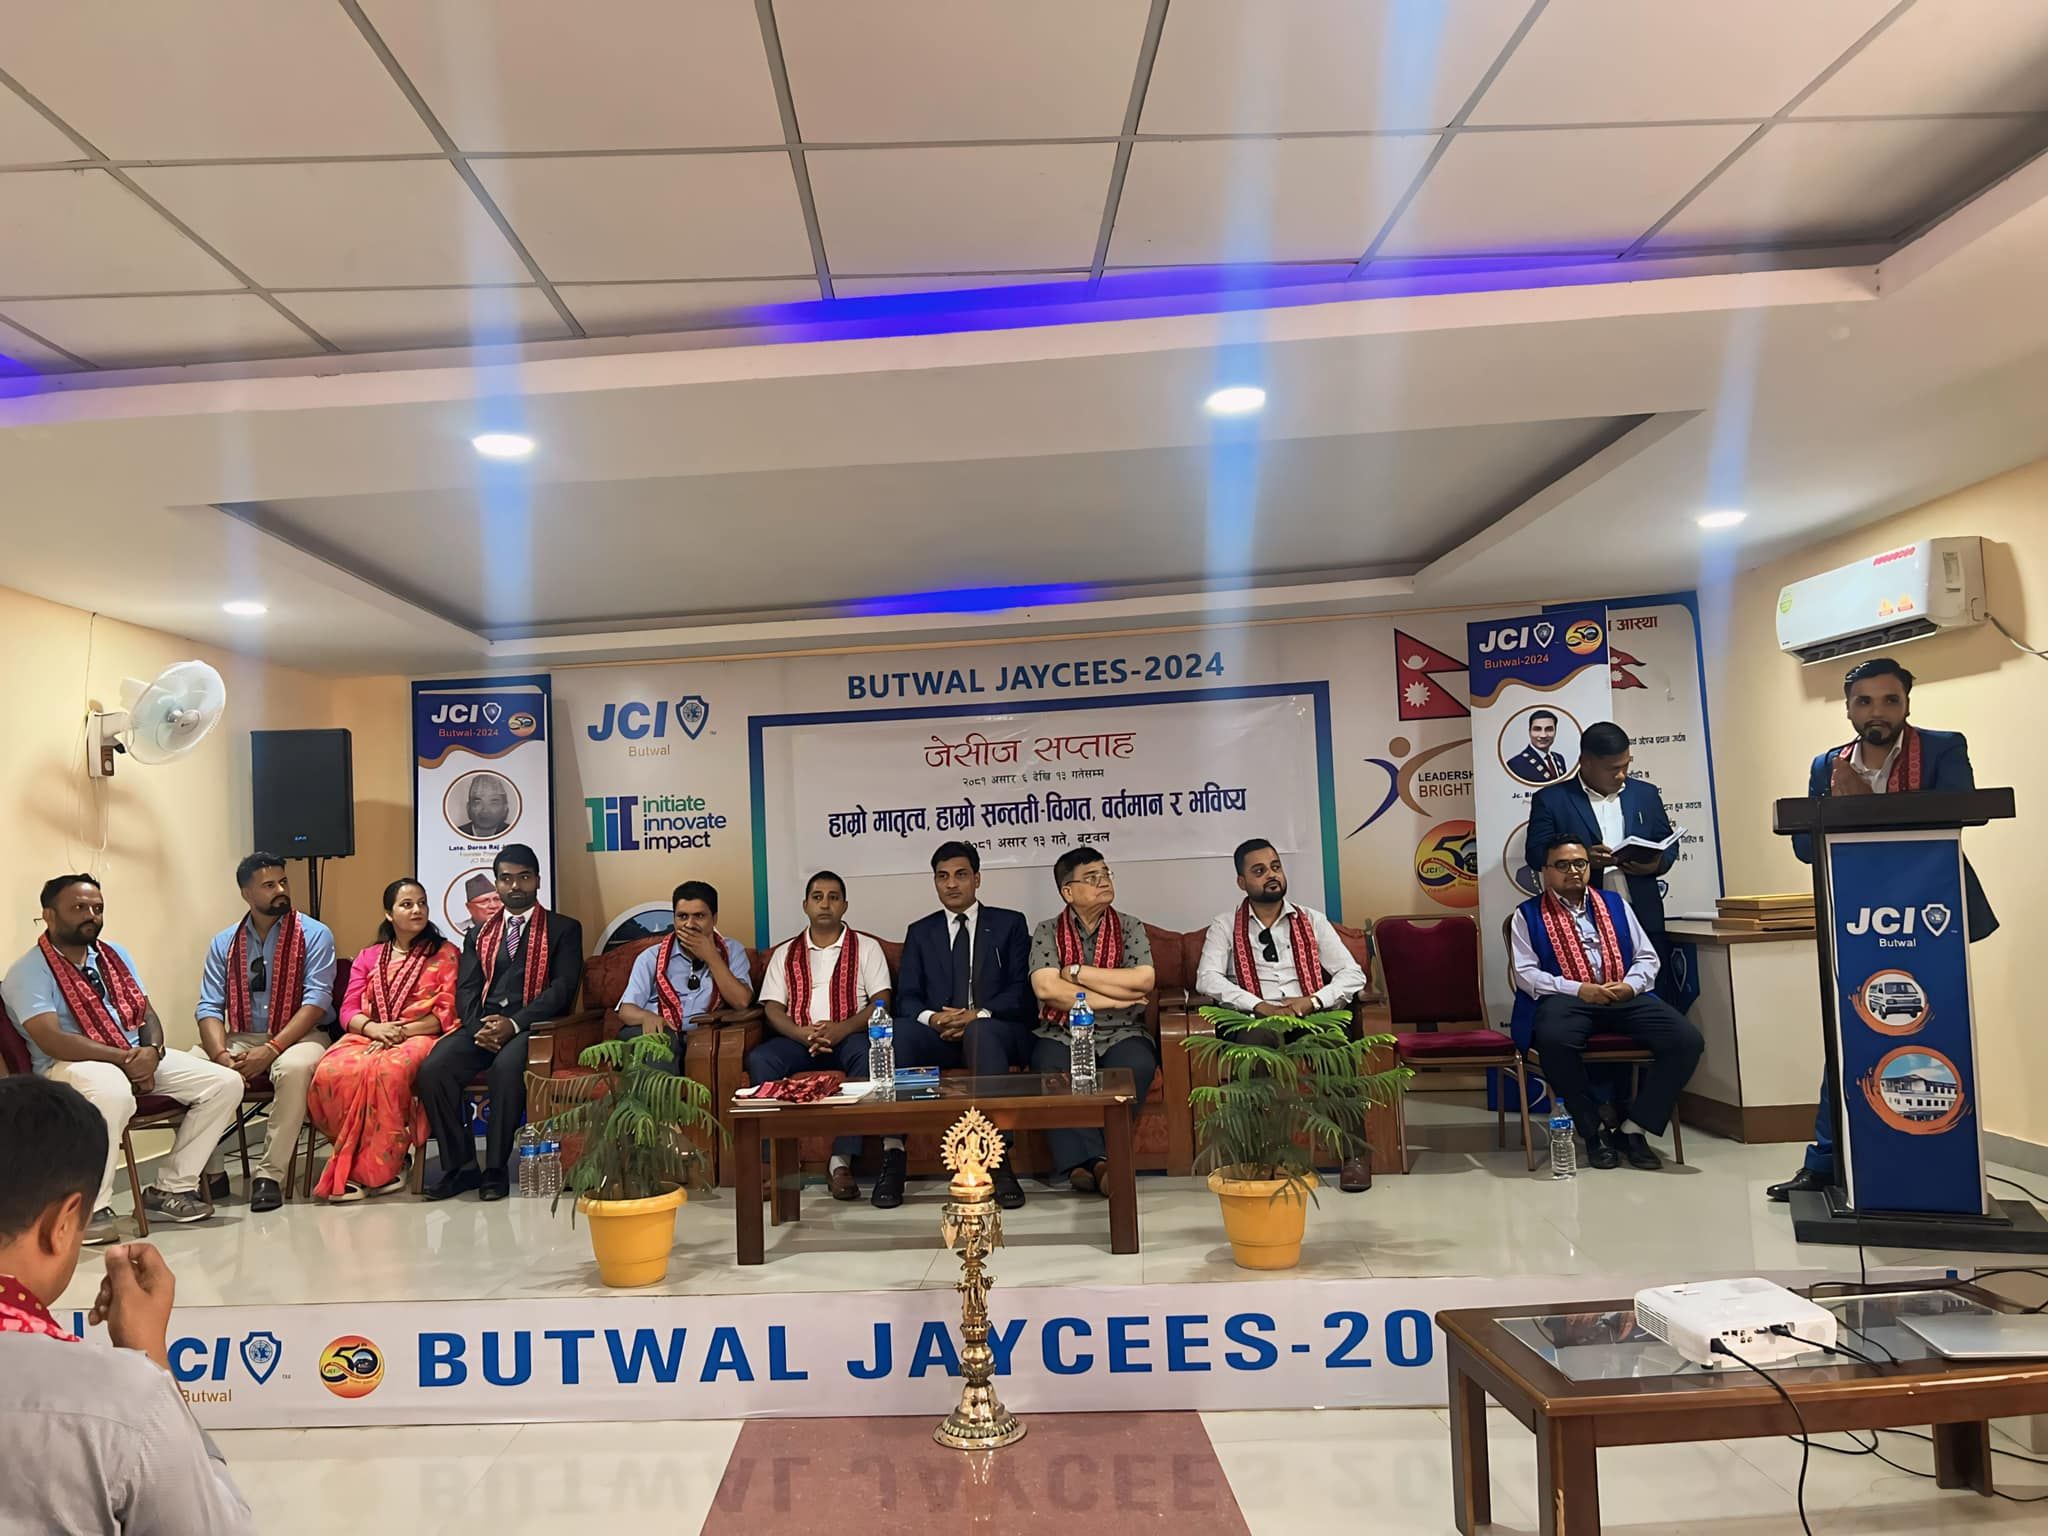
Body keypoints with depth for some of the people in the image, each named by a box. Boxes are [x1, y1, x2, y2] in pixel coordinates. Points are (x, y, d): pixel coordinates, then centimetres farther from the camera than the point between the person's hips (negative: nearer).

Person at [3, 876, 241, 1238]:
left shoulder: (114, 955, 15)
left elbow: (146, 1014, 12)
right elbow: (51, 1041, -18)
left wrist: (151, 1052, -11)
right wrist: (125, 1058, -23)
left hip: (139, 1057, 7)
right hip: (69, 1066, -7)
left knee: (225, 1082, -10)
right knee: (113, 1092, -42)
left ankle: (171, 1187, -2)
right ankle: (91, 1207, -24)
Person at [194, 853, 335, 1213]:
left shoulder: (314, 934, -2)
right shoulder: (224, 943, 9)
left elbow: (316, 1000, -11)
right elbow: (210, 1006, 1)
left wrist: (271, 1050, -22)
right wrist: (221, 1055, -19)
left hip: (296, 1037, -3)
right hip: (239, 1039, 4)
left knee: (295, 1067, -37)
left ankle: (269, 1174, -27)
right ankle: (209, 1173, -8)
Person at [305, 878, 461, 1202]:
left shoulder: (445, 954, 11)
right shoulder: (368, 957, 22)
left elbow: (448, 1013, 1)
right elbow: (348, 1011, 12)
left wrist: (402, 1031, -12)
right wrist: (374, 1028, -10)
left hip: (420, 1038, -3)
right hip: (367, 1037, 3)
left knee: (388, 1070, -39)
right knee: (330, 1073, -32)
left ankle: (378, 1167, -24)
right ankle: (355, 1160, -17)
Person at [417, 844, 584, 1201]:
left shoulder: (564, 929, 10)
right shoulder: (479, 934, 23)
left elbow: (562, 987, -2)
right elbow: (466, 988, 12)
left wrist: (514, 1023, -16)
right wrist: (477, 1027, -10)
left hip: (531, 1026, -4)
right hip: (481, 1025, 4)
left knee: (506, 1066, -36)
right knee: (432, 1068, -25)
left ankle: (497, 1168, -22)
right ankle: (459, 1165, -13)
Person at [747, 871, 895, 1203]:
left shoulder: (866, 947, 12)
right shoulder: (785, 953, 18)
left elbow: (882, 1002, 1)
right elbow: (773, 1008, 8)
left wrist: (842, 1029, -18)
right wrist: (803, 1034, -14)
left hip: (849, 1035, -2)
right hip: (798, 1039, 2)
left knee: (869, 1053, -37)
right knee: (759, 1059, -30)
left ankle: (842, 1161, -39)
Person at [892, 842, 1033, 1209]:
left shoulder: (1009, 924, 14)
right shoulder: (920, 932, 20)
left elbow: (1021, 990, 2)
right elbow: (906, 998, 9)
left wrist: (978, 1015, -16)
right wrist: (931, 1017, -15)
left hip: (996, 1030, -2)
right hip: (937, 1033, 2)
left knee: (980, 1031, -38)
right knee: (899, 1033, -31)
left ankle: (999, 1161, -43)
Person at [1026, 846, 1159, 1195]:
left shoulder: (1130, 928, 9)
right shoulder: (1047, 932, 6)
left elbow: (1144, 981, -8)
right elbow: (1045, 988, -10)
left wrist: (1075, 972, -6)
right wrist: (1112, 998, -9)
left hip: (1121, 1034, 1)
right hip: (1062, 1034, 0)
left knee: (1136, 1066, -32)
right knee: (1049, 1068, -33)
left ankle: (1084, 1161, -26)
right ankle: (1091, 1159, -31)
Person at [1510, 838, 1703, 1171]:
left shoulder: (1615, 904, 21)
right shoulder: (1528, 914, 10)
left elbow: (1647, 957, 17)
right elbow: (1525, 973, 0)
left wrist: (1631, 985, -5)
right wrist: (1578, 989, -14)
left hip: (1625, 997, 4)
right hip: (1566, 999, -3)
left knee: (1687, 1040, -23)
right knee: (1554, 1039, -39)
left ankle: (1634, 1128, -10)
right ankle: (1596, 1128, -16)